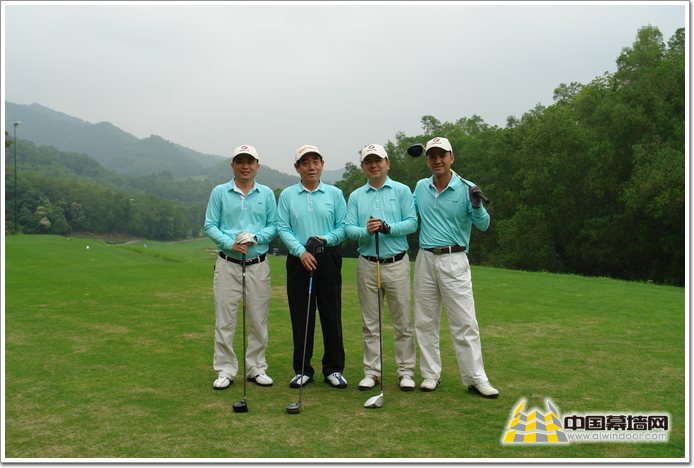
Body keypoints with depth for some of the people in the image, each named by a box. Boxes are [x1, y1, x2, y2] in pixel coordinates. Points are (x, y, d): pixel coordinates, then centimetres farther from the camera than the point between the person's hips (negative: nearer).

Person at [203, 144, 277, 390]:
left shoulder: (267, 194, 7)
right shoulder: (219, 192, 4)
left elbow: (274, 225, 3)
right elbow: (210, 225, 0)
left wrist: (255, 237, -15)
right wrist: (230, 243, -15)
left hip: (258, 265, 1)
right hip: (227, 264, -1)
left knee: (258, 320, 7)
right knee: (224, 321, 1)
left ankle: (256, 368, 19)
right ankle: (225, 370, 12)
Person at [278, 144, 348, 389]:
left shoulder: (335, 194, 6)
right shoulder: (287, 195, 6)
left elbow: (343, 227, 3)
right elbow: (283, 228, -1)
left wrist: (325, 239, -15)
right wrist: (301, 251, -14)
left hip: (328, 259, 0)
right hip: (298, 260, 0)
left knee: (331, 315, 3)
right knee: (301, 316, 5)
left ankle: (333, 369, 14)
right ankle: (302, 369, 16)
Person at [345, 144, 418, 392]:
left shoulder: (402, 191, 4)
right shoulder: (355, 196, 10)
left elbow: (412, 222, -5)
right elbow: (348, 228, 0)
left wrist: (388, 228, -19)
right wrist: (366, 231, -19)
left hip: (397, 263, -2)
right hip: (367, 264, 2)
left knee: (403, 321, 3)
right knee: (370, 323, 8)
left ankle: (406, 371, 13)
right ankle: (372, 371, 17)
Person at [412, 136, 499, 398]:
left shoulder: (466, 189, -5)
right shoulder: (420, 188, 9)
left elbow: (483, 225, -9)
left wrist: (477, 207, -28)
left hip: (454, 261, -4)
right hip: (425, 259, 4)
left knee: (465, 323, -4)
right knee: (425, 322, 9)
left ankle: (476, 379, 4)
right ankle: (431, 374, 21)